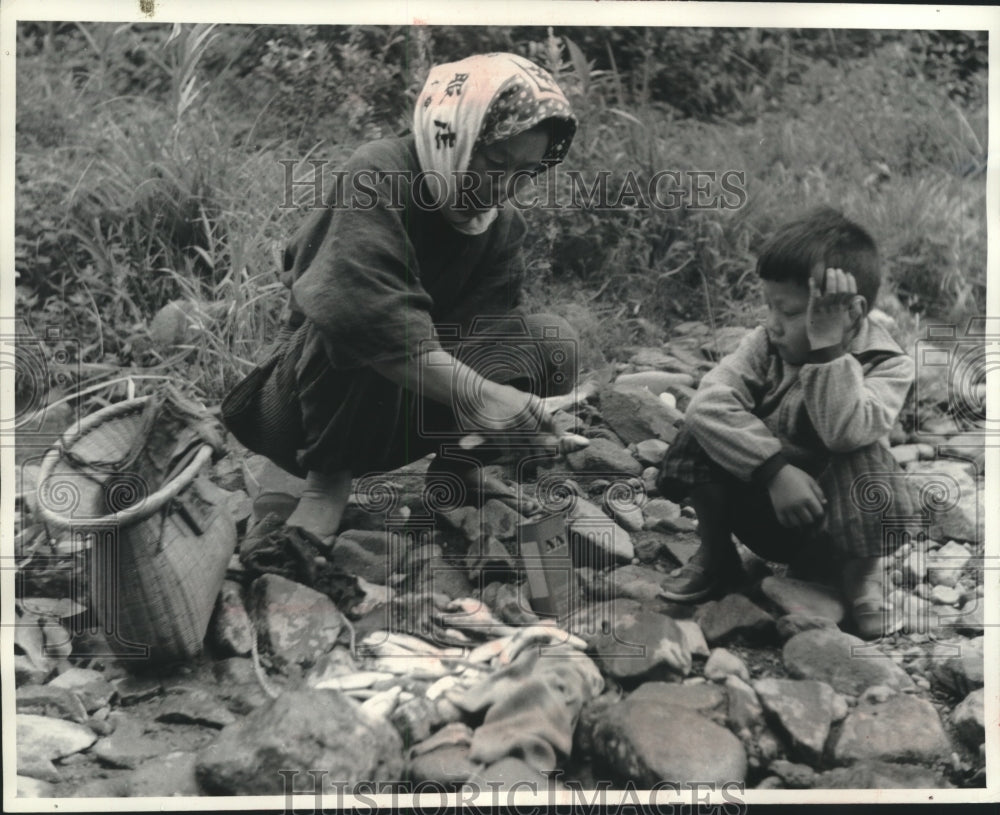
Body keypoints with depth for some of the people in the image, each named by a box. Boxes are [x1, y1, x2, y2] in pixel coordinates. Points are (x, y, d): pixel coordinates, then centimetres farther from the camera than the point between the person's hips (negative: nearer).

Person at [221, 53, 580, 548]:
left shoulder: (501, 227, 0)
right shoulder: (377, 177, -22)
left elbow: (486, 330, -13)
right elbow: (361, 303, -40)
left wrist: (523, 413, -34)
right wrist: (476, 395, -46)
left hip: (399, 420, 6)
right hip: (300, 409, -6)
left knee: (550, 340, -9)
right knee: (357, 328, -38)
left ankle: (457, 467, 4)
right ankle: (328, 477, -18)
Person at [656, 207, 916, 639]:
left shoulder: (888, 365, -17)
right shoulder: (766, 343, -11)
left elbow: (846, 432, -38)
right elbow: (707, 402, -28)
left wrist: (828, 347, -38)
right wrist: (775, 470, -36)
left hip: (833, 520, -2)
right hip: (763, 500, 3)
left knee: (862, 460, -34)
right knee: (704, 433, -22)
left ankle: (861, 575, -6)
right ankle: (715, 552, 1)